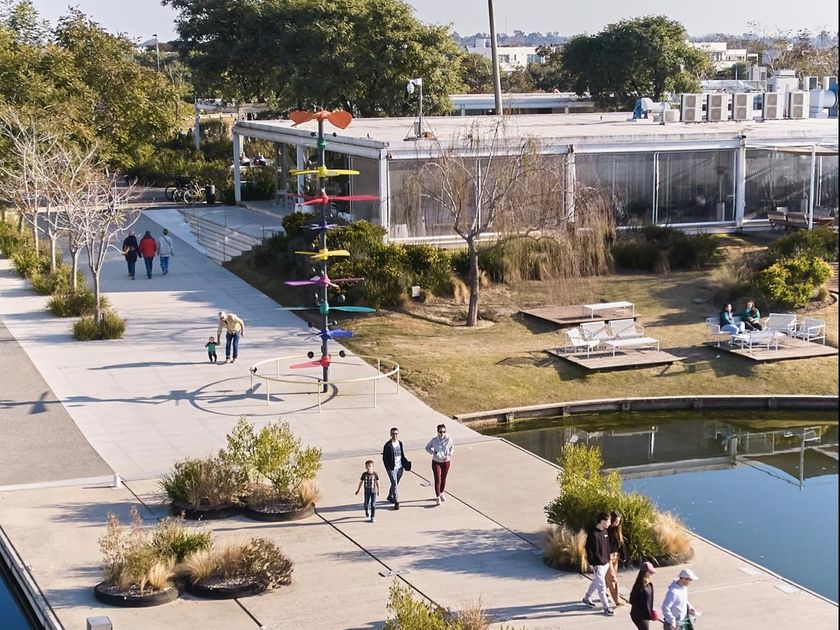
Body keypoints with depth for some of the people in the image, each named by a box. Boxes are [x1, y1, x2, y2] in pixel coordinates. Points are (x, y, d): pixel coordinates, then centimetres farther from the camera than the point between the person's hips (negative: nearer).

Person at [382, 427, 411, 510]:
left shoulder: (400, 444, 6)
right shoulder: (387, 445, -12)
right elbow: (384, 458, -10)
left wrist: (406, 464, 4)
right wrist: (388, 468, -18)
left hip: (400, 467, 6)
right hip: (392, 468, -6)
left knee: (396, 484, 19)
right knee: (394, 484, -8)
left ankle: (390, 497, 40)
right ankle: (396, 502, -5)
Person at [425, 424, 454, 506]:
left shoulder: (448, 439, -14)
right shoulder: (434, 440, -14)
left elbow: (452, 448, 5)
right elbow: (427, 448, 2)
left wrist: (449, 455, -11)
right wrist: (433, 453, -15)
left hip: (446, 462, 2)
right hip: (436, 462, -2)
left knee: (443, 479, 16)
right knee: (437, 480, -7)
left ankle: (441, 494, 38)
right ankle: (438, 497, -1)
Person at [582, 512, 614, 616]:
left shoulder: (605, 531, 5)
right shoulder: (593, 534, -21)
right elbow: (589, 549, -18)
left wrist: (608, 559, 18)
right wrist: (592, 564, -17)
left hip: (605, 563, 9)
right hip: (597, 564, -9)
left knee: (596, 582, 23)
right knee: (601, 586, -3)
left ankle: (586, 598, 41)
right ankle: (606, 608, 3)